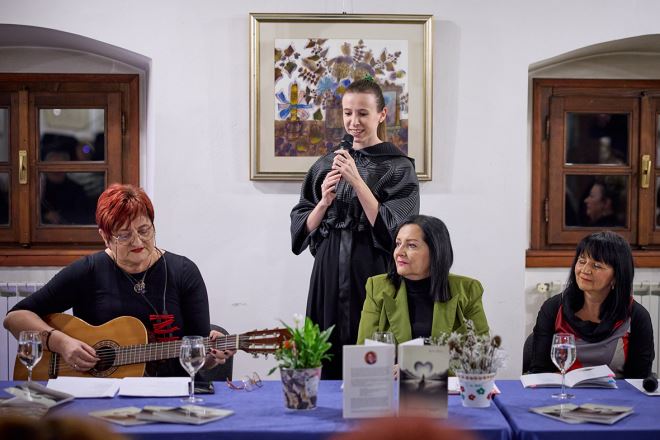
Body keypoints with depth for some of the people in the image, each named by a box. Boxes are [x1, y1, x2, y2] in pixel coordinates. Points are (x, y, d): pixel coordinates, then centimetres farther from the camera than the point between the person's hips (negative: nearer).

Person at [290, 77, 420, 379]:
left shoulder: (399, 167, -1)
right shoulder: (326, 165, 11)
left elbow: (391, 229, -12)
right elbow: (303, 228, 9)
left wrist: (357, 181, -16)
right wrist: (324, 202, -10)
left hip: (374, 276, -3)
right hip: (329, 276, 4)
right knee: (329, 365, 4)